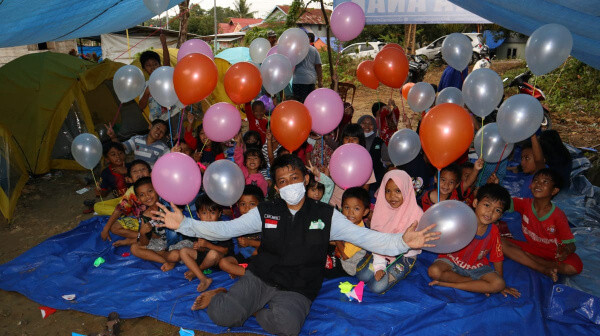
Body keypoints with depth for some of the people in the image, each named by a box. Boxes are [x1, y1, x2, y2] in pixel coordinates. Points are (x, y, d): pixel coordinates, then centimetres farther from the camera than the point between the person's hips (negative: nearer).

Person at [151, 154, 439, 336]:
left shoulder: (326, 215, 0)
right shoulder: (265, 212, 3)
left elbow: (364, 237, -6)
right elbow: (224, 230, 3)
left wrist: (402, 241, -22)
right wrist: (184, 224, -6)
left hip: (296, 289, -1)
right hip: (259, 278, 1)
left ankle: (253, 311, -1)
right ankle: (222, 295, 13)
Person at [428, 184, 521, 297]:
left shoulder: (494, 232, -8)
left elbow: (497, 258, 4)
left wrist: (501, 285, 8)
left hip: (477, 267, 3)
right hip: (452, 260, -2)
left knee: (498, 284, -23)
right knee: (434, 271, -30)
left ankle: (447, 283, -20)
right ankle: (478, 285, -13)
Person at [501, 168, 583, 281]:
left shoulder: (558, 216, -17)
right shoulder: (525, 204, -9)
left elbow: (571, 244, -16)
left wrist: (567, 251, -40)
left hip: (553, 253, -2)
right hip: (531, 247, 2)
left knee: (575, 267, -32)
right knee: (500, 242, -23)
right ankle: (544, 269, -21)